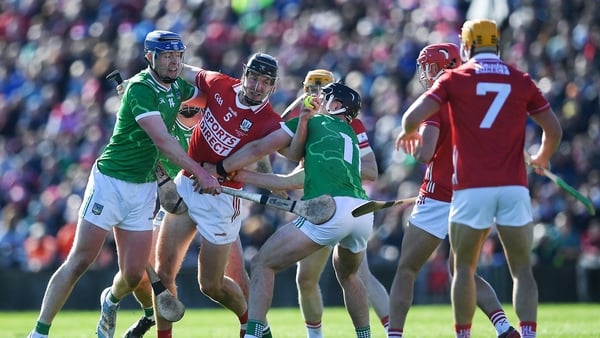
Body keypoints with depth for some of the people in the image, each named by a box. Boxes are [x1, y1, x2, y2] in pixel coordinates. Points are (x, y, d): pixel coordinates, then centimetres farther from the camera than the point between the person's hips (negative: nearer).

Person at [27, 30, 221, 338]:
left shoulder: (177, 87, 5)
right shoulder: (140, 89, -18)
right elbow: (163, 140, -25)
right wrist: (200, 173, -27)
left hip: (144, 188, 6)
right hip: (110, 182, -6)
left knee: (133, 274, 2)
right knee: (79, 262, -8)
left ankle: (111, 301, 37)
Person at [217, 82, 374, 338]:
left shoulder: (316, 122, 19)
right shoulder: (351, 137, 33)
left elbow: (259, 149, 18)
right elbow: (295, 153, 18)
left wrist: (218, 170, 25)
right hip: (364, 213, 7)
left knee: (262, 264, 0)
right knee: (347, 276, 35)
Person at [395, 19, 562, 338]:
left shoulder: (455, 78, 4)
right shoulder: (521, 81, 10)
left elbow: (413, 116, -5)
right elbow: (554, 130, 15)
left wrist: (407, 132, 18)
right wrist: (542, 157, 36)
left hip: (472, 189, -1)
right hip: (514, 186, 1)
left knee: (464, 268, 11)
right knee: (522, 270, 6)